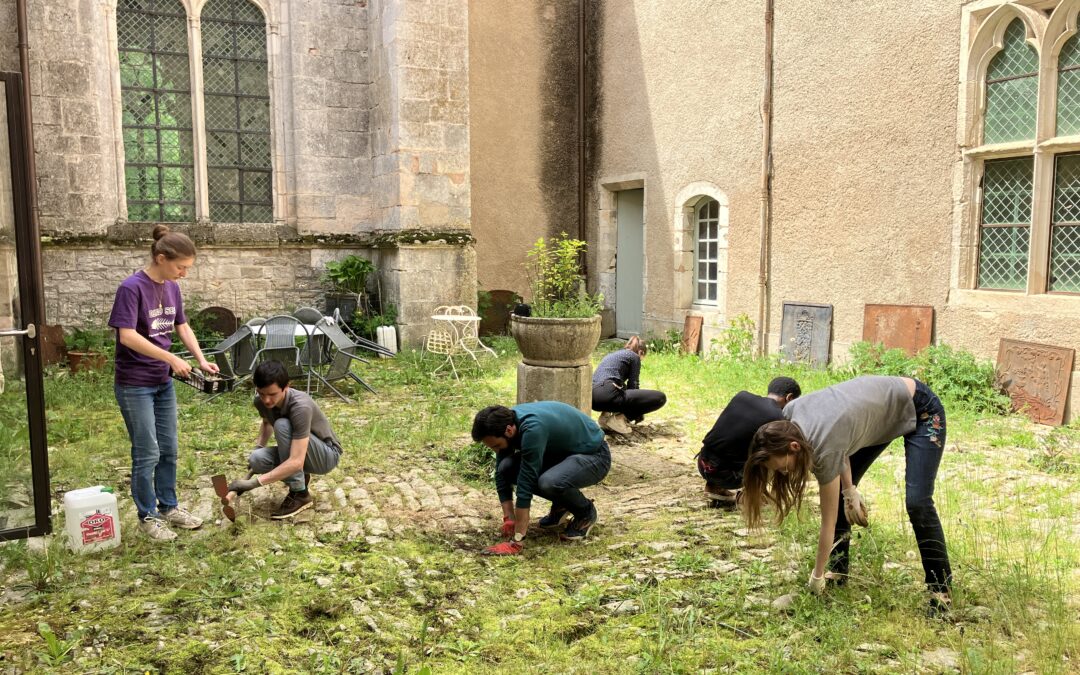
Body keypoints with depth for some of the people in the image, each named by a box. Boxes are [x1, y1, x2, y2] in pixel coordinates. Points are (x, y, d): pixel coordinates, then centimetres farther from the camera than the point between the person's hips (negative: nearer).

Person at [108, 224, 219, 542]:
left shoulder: (172, 288, 4)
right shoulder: (131, 288, -19)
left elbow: (182, 327, 12)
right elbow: (127, 336, -25)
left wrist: (201, 360, -1)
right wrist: (172, 358, -26)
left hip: (163, 382, 7)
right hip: (134, 385, -7)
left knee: (168, 449, 14)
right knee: (147, 453, 0)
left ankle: (169, 506, 28)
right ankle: (147, 516, 16)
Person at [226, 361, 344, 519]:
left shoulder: (300, 406, -33)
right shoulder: (261, 401, -12)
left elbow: (296, 462, -38)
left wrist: (254, 482, -39)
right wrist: (258, 447, 1)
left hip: (327, 454, -6)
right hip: (297, 453, 6)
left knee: (282, 425, -31)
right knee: (256, 459, -22)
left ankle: (300, 494, -20)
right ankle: (301, 477, 5)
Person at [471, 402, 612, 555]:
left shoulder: (532, 429, -36)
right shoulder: (505, 422, -12)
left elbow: (526, 484, -35)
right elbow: (501, 474, -3)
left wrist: (516, 541, -31)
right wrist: (509, 519, -9)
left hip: (594, 456, -8)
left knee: (549, 482, -37)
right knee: (506, 468, -12)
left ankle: (586, 512, -4)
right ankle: (561, 505, 9)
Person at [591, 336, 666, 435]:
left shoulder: (612, 355, 33)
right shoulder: (634, 356, 12)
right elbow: (632, 385, 9)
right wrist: (638, 413, 23)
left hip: (592, 397, 8)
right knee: (660, 398, -3)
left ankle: (607, 414, 14)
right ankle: (620, 418, -6)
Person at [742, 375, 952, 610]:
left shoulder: (824, 449, -36)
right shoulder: (790, 414, -20)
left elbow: (829, 522, -22)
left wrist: (817, 576, -12)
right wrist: (849, 489, -7)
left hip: (920, 410, -8)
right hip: (877, 409, 8)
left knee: (917, 504, -19)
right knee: (839, 491, 2)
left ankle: (941, 590, -3)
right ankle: (838, 571, 12)